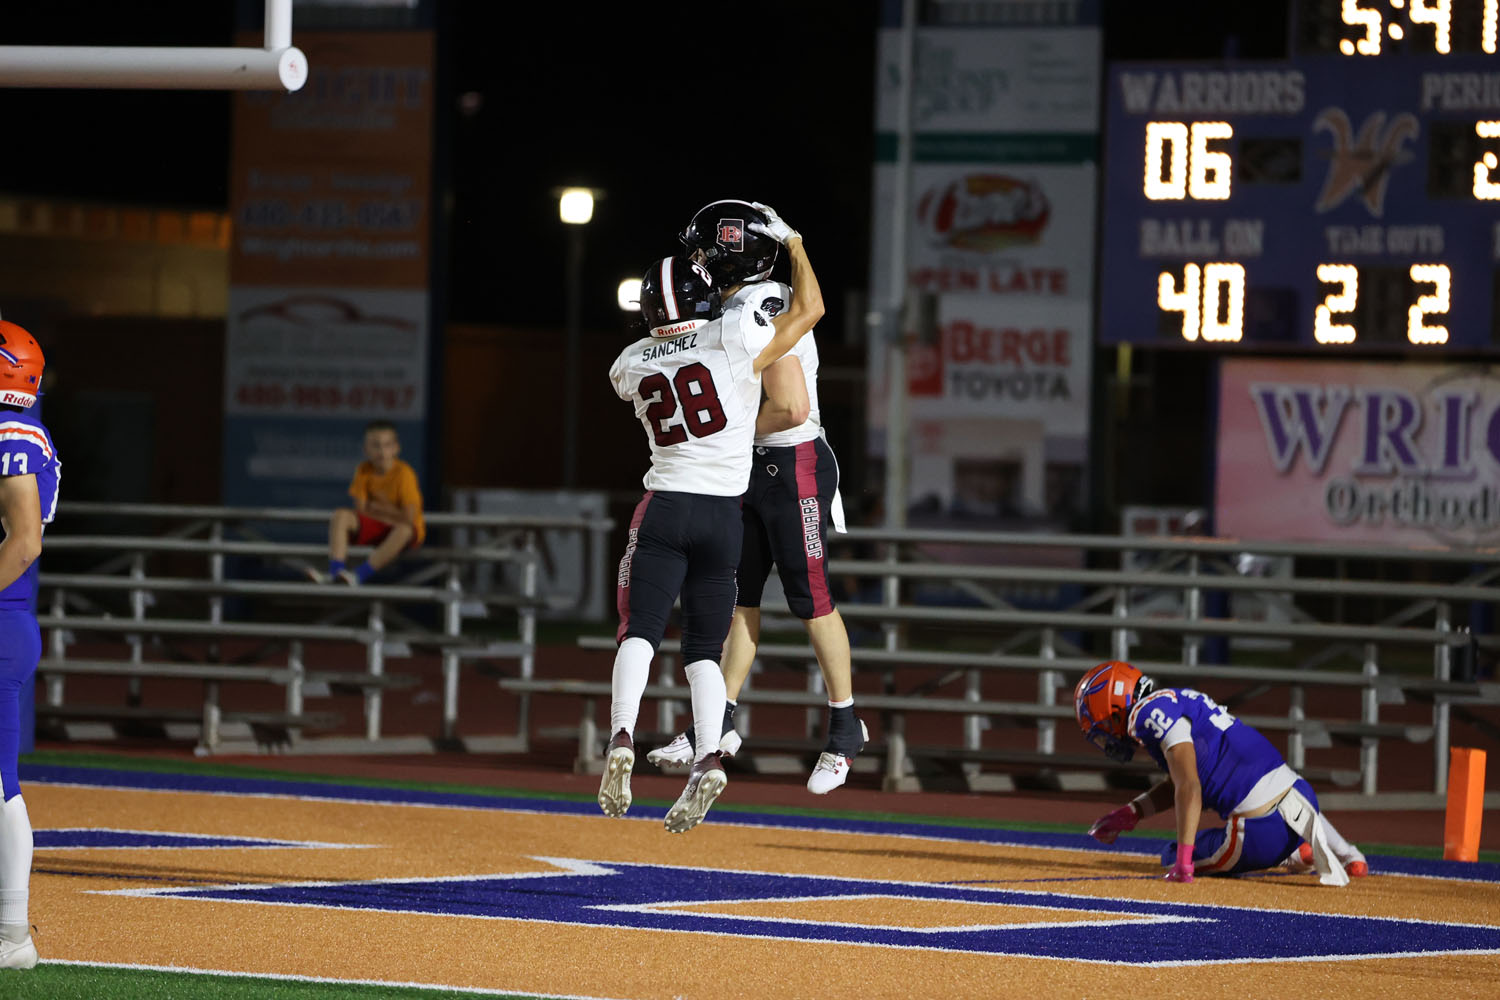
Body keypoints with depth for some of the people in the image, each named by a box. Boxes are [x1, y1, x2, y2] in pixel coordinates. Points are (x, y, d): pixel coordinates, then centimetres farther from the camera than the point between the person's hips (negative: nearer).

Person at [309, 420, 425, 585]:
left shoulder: (404, 473, -20)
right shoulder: (364, 471, -6)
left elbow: (408, 517, -23)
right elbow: (361, 508, -8)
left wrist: (375, 507, -14)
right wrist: (389, 510, -16)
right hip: (375, 528, 4)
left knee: (403, 530, -40)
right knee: (340, 515, -20)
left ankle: (360, 575, -43)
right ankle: (334, 572, -35)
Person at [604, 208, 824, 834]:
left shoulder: (633, 365, 7)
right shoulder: (734, 340, -5)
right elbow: (809, 309, 7)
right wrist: (791, 243, 19)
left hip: (663, 506, 0)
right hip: (723, 514, 0)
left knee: (639, 632, -4)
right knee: (703, 650, 7)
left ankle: (621, 736, -28)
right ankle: (708, 755, -13)